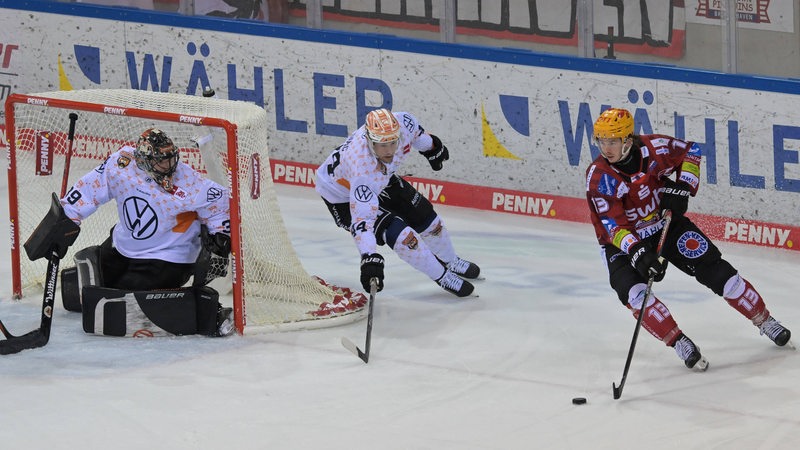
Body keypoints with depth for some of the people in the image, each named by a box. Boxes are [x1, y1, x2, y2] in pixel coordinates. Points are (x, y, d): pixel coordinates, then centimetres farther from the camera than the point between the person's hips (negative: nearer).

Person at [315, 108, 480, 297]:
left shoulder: (402, 123, -30)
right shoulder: (364, 169, -46)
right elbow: (363, 218, -49)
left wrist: (431, 146, 16)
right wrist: (370, 259, -57)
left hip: (381, 181, 7)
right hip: (343, 198, -7)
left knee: (424, 216, 14)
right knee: (397, 232, -19)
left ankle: (450, 262, 44)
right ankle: (441, 276, 4)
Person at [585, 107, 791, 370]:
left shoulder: (652, 148, -18)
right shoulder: (598, 177, -23)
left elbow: (690, 151, 2)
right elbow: (612, 225, -27)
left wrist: (682, 187, -11)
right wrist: (636, 251, -41)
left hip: (666, 224, 2)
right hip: (623, 240, -2)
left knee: (715, 271, -1)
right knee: (633, 292, -27)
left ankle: (765, 321, 17)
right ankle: (680, 343, -16)